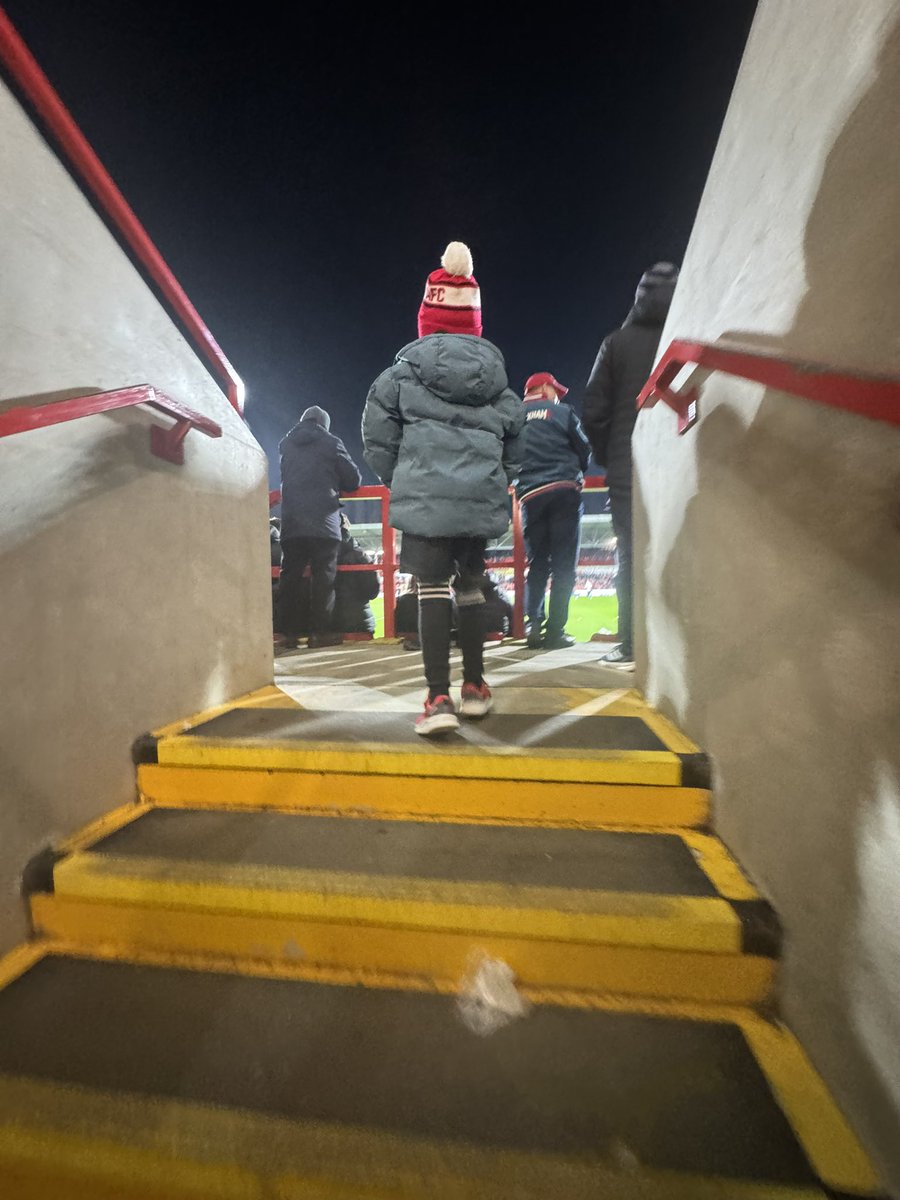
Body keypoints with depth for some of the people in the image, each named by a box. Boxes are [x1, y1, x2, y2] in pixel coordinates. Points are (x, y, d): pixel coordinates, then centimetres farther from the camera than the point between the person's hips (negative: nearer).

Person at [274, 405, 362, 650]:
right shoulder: (330, 443, 4)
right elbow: (354, 479, 5)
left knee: (290, 575, 5)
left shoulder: (286, 444, 16)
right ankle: (320, 631, -1)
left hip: (291, 522, 4)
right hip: (324, 522, -3)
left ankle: (286, 631, 4)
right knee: (323, 576, 0)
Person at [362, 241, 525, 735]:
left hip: (425, 493, -3)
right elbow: (514, 435, 16)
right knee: (470, 585, 13)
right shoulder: (496, 371, 15)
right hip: (482, 498, 4)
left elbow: (377, 429, 2)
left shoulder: (407, 367, 4)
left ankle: (439, 698, -8)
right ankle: (474, 687, 22)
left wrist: (394, 479, 15)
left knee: (432, 589, -3)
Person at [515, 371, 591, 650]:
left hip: (530, 496, 3)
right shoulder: (561, 412, 8)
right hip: (564, 492, -3)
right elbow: (585, 451, 9)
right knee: (564, 565, 0)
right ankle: (555, 631, -3)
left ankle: (533, 624, -1)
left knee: (537, 564, 11)